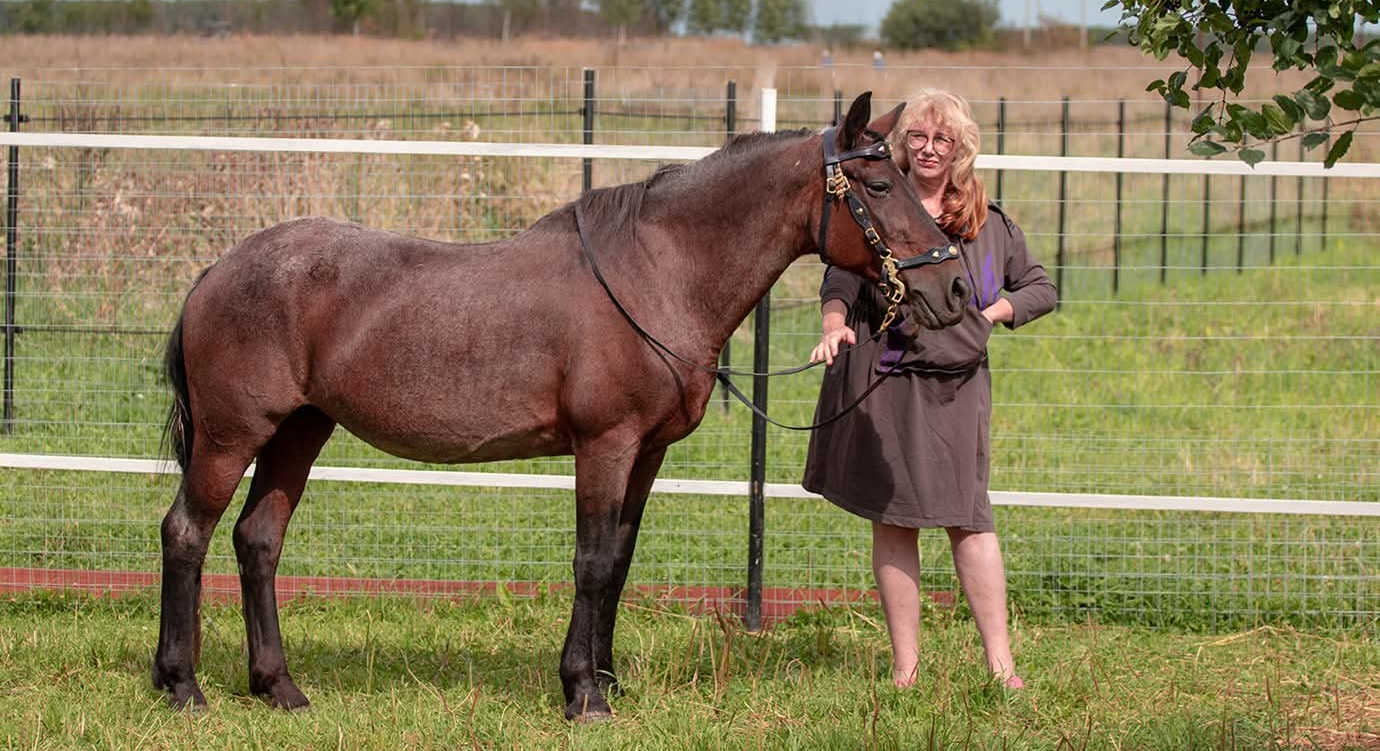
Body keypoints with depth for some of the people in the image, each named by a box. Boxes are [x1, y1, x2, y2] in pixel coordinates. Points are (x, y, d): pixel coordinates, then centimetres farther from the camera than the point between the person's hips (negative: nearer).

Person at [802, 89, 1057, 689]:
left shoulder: (990, 224, 10)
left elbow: (1040, 288, 20)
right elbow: (840, 282, -9)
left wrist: (994, 313, 1)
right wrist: (835, 325, -30)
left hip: (956, 383, 1)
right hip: (883, 382, -1)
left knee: (968, 518, -2)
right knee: (893, 520, 3)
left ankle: (1000, 665, 2)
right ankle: (905, 666, 9)